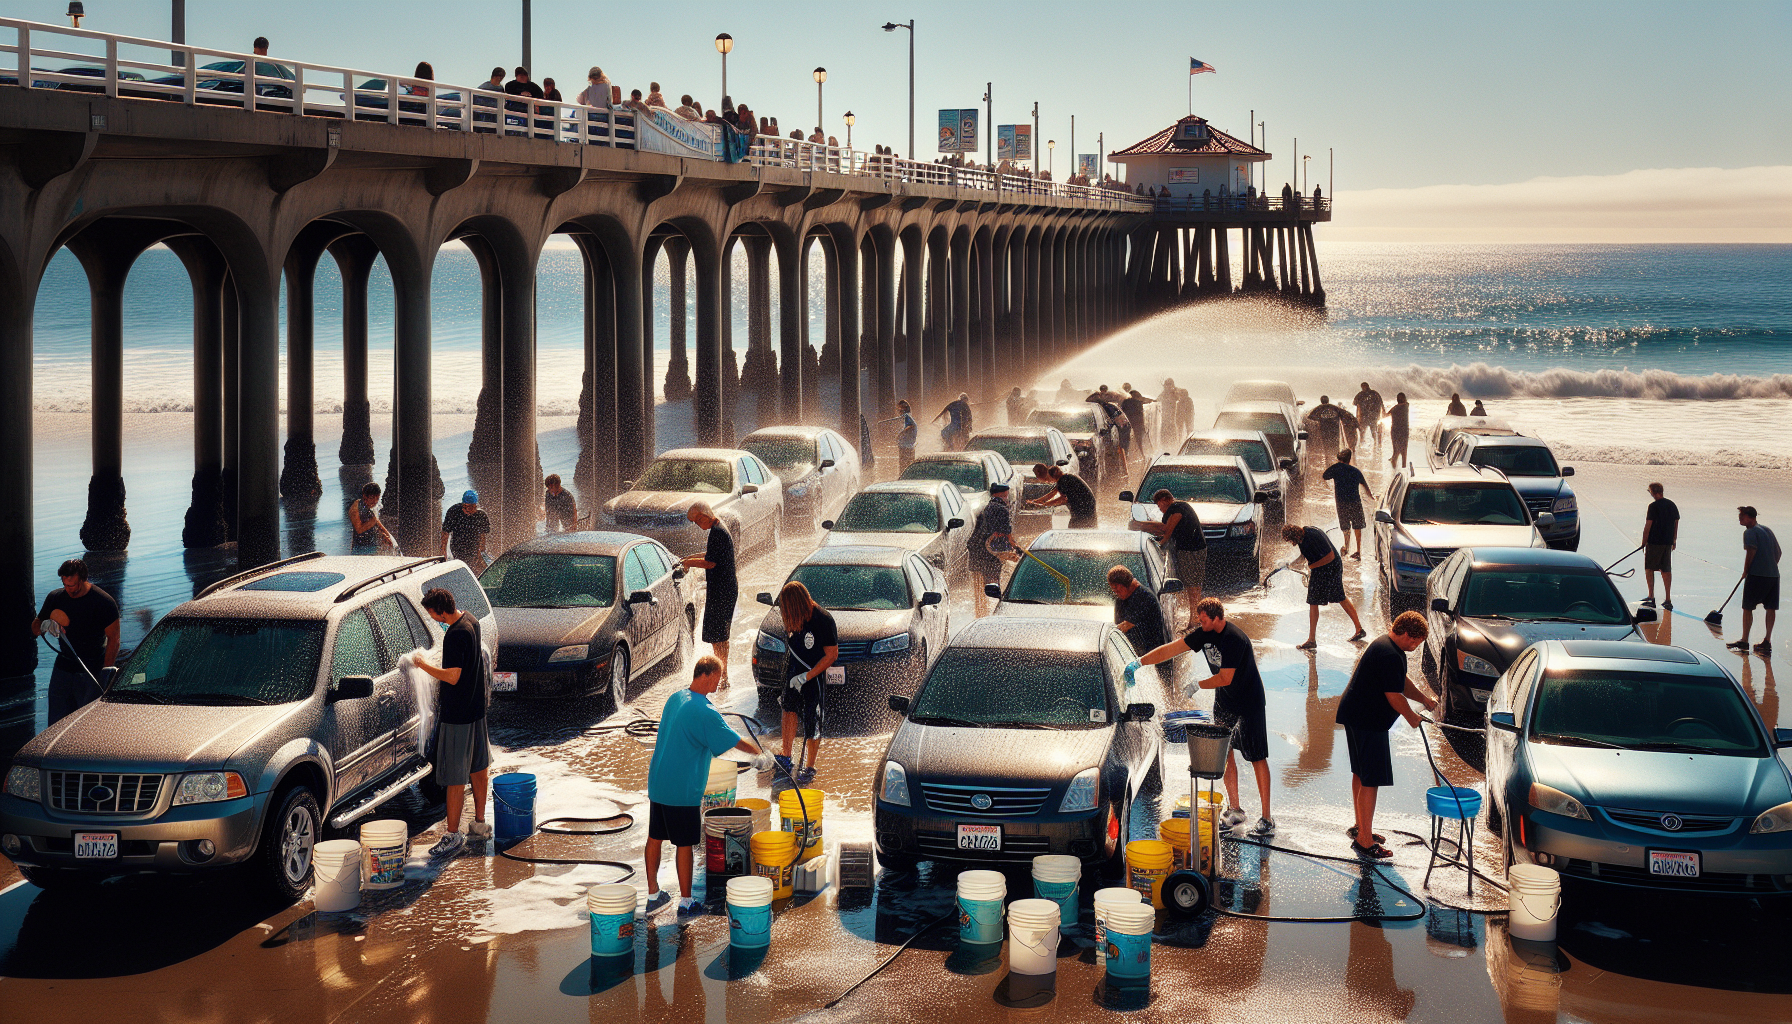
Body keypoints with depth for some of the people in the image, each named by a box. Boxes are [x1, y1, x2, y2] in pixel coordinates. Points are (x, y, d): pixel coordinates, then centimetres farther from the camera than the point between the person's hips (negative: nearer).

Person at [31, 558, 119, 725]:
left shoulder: (104, 602, -9)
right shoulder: (55, 598, 5)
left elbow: (113, 639, -7)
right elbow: (35, 627, 16)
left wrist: (106, 671, -14)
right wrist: (44, 626, -10)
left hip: (91, 672, -5)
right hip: (63, 667, 5)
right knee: (56, 722, 4)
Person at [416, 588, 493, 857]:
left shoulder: (455, 635, -25)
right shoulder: (471, 621, 6)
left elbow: (453, 676, -30)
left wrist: (424, 665, -19)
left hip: (457, 714, -10)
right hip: (476, 707, 10)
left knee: (455, 777, -5)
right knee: (477, 767, 17)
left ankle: (453, 835, -3)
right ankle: (479, 823, 27)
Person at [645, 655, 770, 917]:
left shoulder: (675, 699, 7)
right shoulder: (704, 712, -20)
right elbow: (735, 741, -12)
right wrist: (760, 754, 5)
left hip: (657, 784, 8)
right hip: (683, 789, -8)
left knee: (655, 838, 14)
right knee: (684, 844, 3)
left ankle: (653, 895, 24)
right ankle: (686, 902, 13)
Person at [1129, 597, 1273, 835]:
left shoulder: (1234, 639, -27)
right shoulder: (1204, 633, -2)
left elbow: (1225, 679, -24)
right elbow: (1171, 649, 3)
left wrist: (1198, 685, -11)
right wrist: (1139, 662, -1)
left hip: (1249, 703, -8)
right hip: (1224, 703, 8)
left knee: (1257, 758, -5)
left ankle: (1267, 819, -3)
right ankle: (1234, 810, 20)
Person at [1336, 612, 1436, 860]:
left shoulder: (1385, 645, 13)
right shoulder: (1389, 656, -22)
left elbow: (1402, 682, 26)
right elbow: (1394, 696, -21)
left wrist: (1424, 699, 17)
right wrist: (1412, 717, -5)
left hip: (1356, 716, 12)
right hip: (1368, 722, -12)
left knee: (1361, 774, 22)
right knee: (1370, 781, -9)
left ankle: (1360, 828, 35)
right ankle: (1364, 842, -7)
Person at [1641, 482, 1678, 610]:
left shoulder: (1654, 506, -13)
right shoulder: (1672, 505, 7)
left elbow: (1648, 526, -12)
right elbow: (1676, 524, 13)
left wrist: (1644, 542, -4)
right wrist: (1674, 540, 22)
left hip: (1654, 542, -6)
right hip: (1668, 542, 6)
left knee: (1649, 568, 5)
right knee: (1666, 570, 9)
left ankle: (1651, 597, 0)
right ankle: (1668, 600, 9)